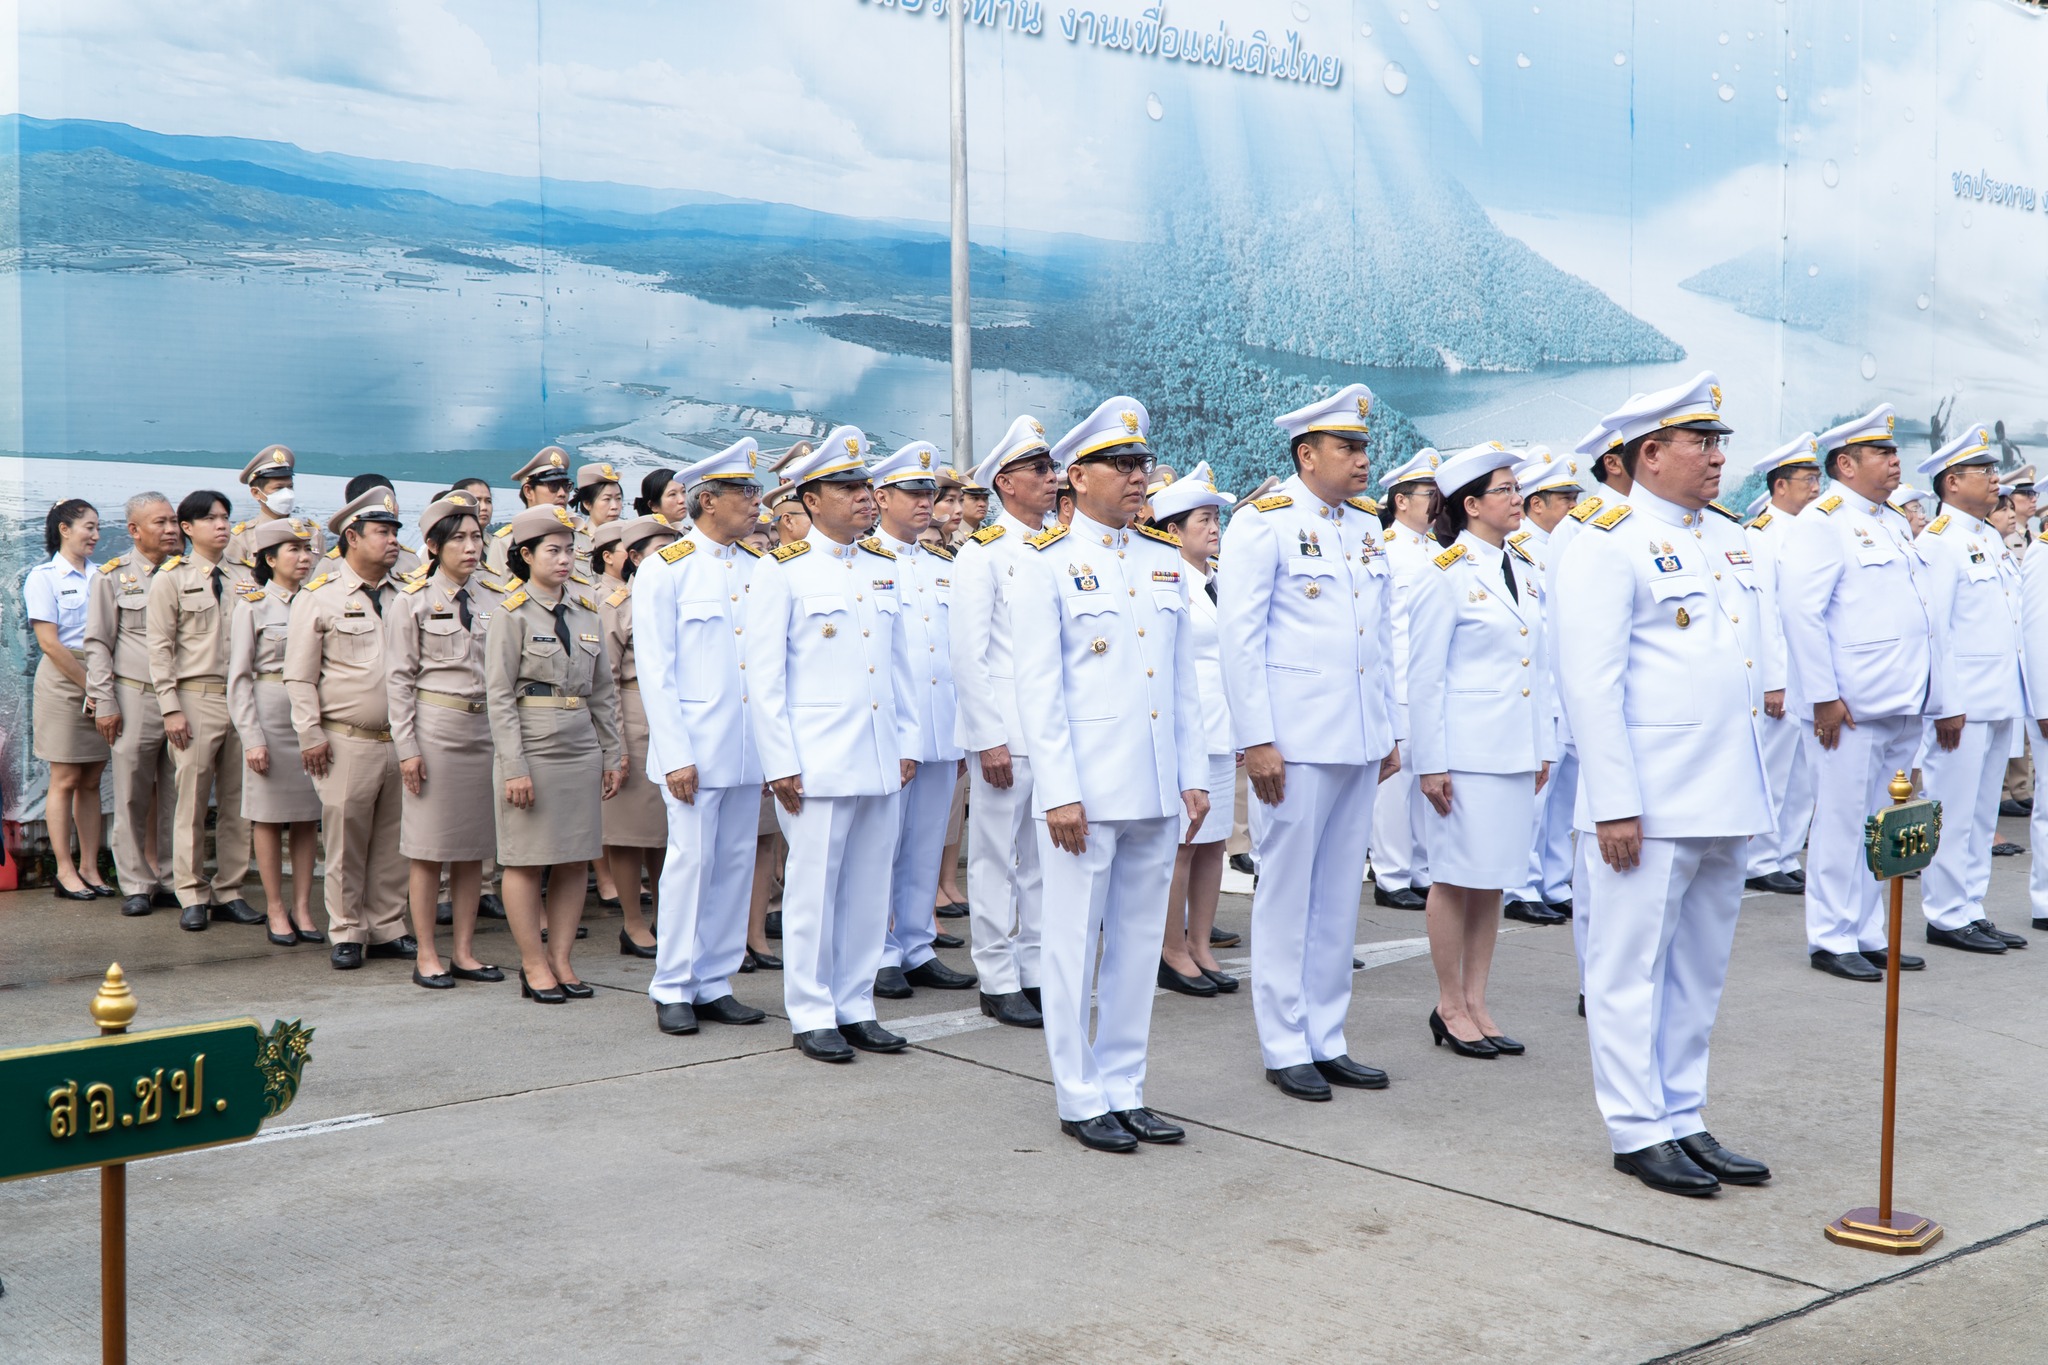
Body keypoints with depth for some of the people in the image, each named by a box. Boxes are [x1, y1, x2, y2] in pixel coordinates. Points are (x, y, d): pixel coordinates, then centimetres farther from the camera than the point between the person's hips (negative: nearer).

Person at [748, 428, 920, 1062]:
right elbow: (764, 672, -6)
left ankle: (855, 1007, 20)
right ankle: (812, 1015, 12)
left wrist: (907, 742, 12)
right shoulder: (783, 569, -4)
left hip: (881, 759, 6)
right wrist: (780, 764, -10)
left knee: (870, 886, 9)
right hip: (818, 759, -5)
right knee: (814, 886, 0)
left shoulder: (883, 566, 13)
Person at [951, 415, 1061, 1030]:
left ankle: (1037, 970, 21)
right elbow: (969, 653, -10)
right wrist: (989, 738, -15)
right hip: (1006, 732, -6)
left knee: (1043, 859, 11)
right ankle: (998, 982, 9)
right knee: (998, 860, 1)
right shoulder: (982, 553, -6)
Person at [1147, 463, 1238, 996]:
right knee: (1181, 842, -3)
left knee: (1213, 841, 9)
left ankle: (1201, 946, 17)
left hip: (1221, 728, 8)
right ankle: (1173, 952, 6)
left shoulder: (1219, 583, 15)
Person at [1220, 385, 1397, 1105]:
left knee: (1340, 895, 11)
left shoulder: (1367, 525, 14)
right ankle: (1285, 1048, 12)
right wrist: (1256, 740, -15)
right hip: (1295, 743, -7)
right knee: (1287, 892, 2)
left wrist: (1389, 732, 15)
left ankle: (1327, 1040, 21)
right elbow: (1239, 635, -10)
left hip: (1359, 742, 7)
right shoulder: (1263, 523, -7)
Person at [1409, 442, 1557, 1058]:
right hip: (1466, 750, -7)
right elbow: (1424, 677, -10)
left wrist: (1544, 747, 13)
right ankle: (1449, 1006, 13)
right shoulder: (1447, 576, -10)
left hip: (1515, 749, 7)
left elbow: (1537, 664, 16)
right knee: (1457, 876, 2)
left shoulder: (1524, 568, 11)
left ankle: (1477, 1001, 20)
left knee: (1494, 877, 11)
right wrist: (1431, 763, -13)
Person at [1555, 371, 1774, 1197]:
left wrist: (1753, 783, 16)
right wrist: (1614, 804, -18)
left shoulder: (1729, 539, 15)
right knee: (1632, 968, 1)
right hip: (1651, 802, -8)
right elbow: (1589, 682, -14)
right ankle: (1638, 1130, 10)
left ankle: (1684, 1121, 23)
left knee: (1699, 969, 14)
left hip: (1725, 798, 8)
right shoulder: (1608, 545, -9)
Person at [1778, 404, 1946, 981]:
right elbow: (1800, 609, -17)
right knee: (1843, 821, -3)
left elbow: (1923, 620, 22)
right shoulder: (1822, 522, -8)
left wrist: (1943, 700, 18)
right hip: (1849, 709, -8)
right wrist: (1823, 695, -21)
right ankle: (1831, 940, 6)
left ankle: (1869, 934, 20)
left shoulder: (1893, 524, 19)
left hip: (1901, 708, 8)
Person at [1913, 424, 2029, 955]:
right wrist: (1947, 705, -18)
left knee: (1983, 813, 13)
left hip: (2000, 701, 9)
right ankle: (1947, 917, 4)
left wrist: (2016, 696, 15)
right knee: (1954, 811, -3)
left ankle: (1971, 910, 20)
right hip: (1963, 702, -9)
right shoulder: (1938, 542, -10)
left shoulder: (1992, 540, 16)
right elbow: (1931, 629, -15)